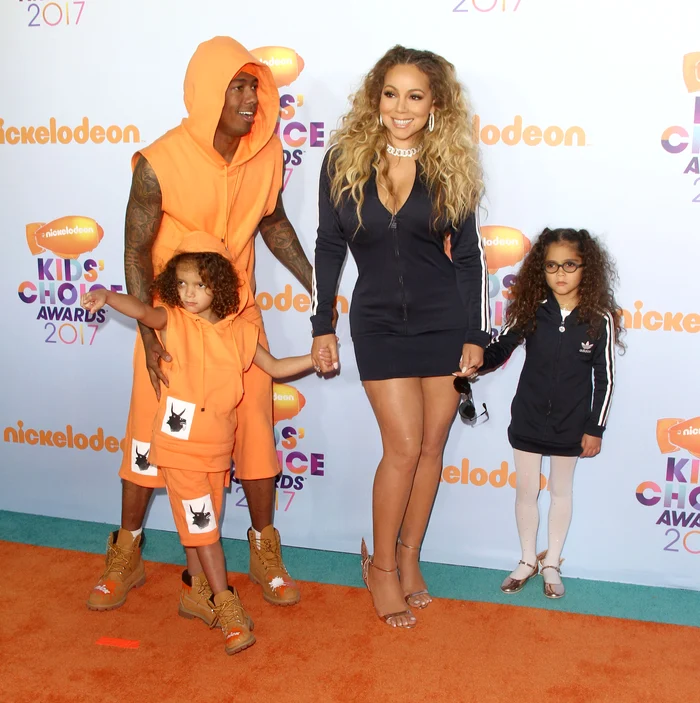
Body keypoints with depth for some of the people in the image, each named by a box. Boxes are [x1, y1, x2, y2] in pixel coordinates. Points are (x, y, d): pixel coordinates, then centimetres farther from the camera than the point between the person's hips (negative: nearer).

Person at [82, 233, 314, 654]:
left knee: (203, 523, 17)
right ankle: (226, 603, 7)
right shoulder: (173, 320, -7)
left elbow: (275, 367, 13)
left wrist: (314, 359, 1)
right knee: (201, 523, -2)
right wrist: (108, 296, -47)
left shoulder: (240, 331, 2)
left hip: (218, 447, 4)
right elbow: (142, 310, -28)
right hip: (180, 444, -4)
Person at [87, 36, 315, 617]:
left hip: (238, 313, 3)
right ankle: (127, 557, 27)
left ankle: (265, 552, 24)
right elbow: (137, 251, -13)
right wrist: (149, 335, -18)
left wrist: (317, 286, 3)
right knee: (150, 436, 6)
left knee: (256, 430, 4)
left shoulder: (267, 153, -9)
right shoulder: (160, 164, -21)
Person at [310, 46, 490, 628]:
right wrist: (322, 326, 0)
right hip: (379, 323, -1)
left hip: (446, 320, 1)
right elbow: (329, 248, 3)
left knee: (431, 447, 6)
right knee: (404, 445, -6)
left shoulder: (450, 166, -1)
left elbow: (469, 255, 2)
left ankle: (408, 558, 26)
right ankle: (382, 565, 15)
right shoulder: (345, 159, -2)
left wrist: (476, 335, -1)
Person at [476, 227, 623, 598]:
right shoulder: (529, 311, -8)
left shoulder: (599, 320, -10)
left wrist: (595, 428, -4)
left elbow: (605, 379, -5)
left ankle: (551, 564, 31)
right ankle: (528, 560, 31)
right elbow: (498, 349, -4)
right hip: (527, 421, 1)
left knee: (561, 491, 15)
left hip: (571, 425, -1)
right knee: (525, 490, 12)